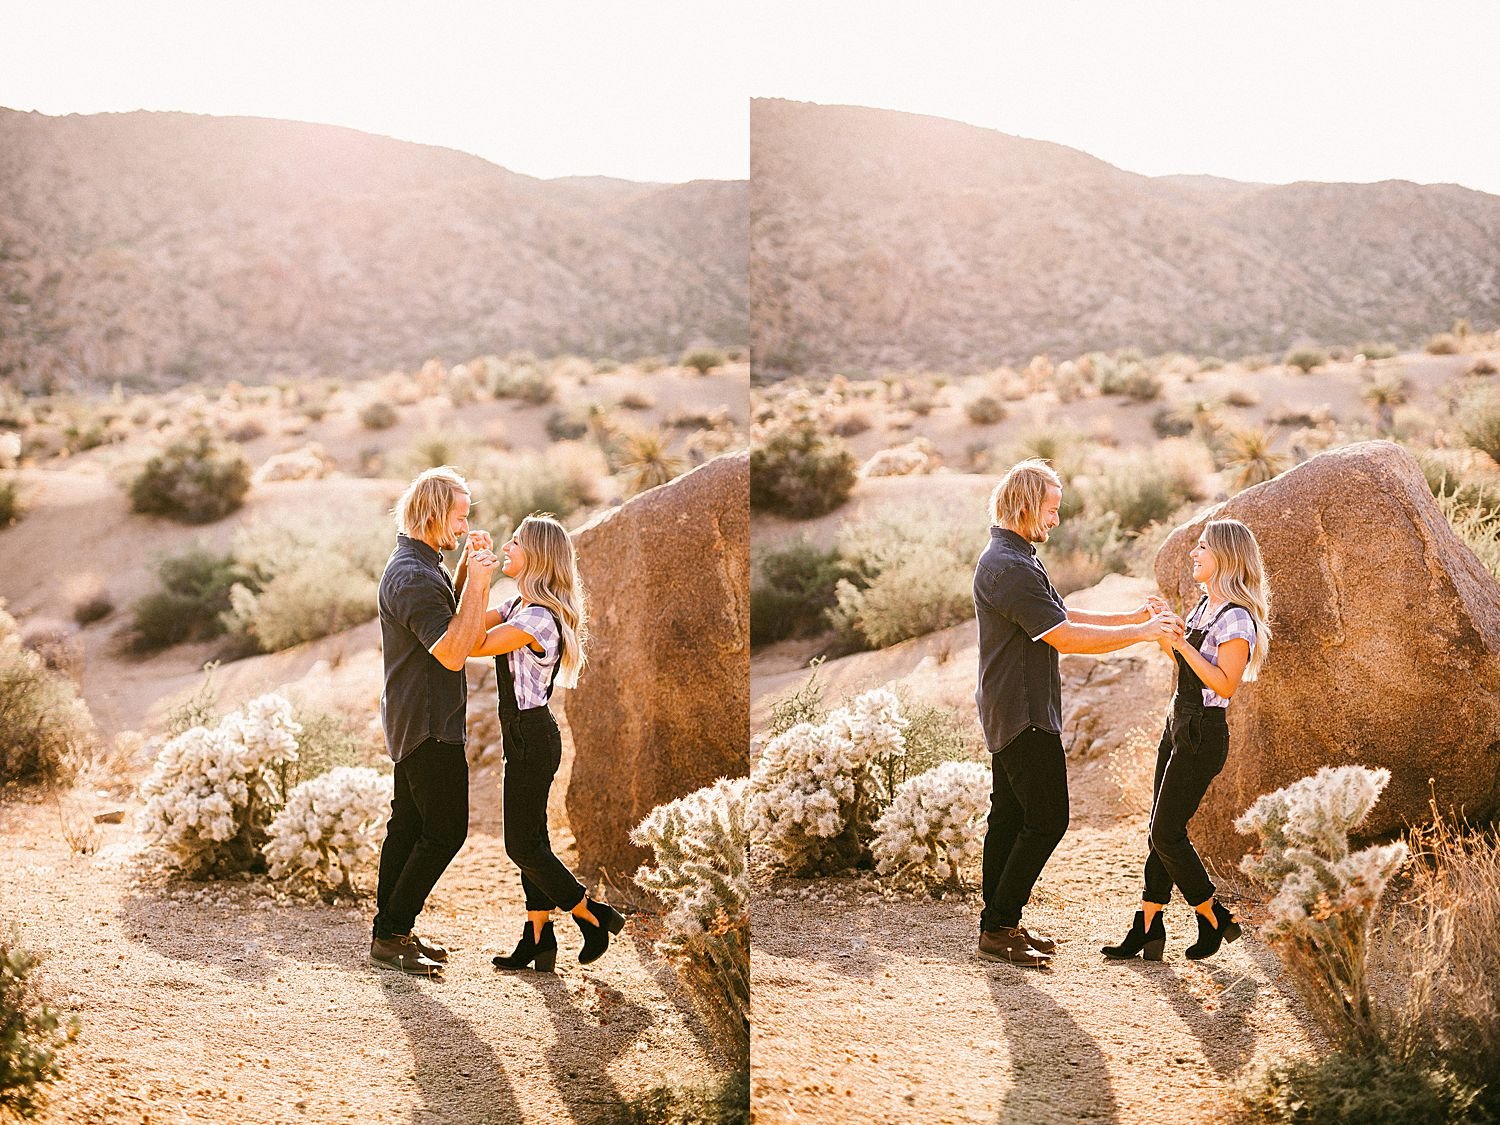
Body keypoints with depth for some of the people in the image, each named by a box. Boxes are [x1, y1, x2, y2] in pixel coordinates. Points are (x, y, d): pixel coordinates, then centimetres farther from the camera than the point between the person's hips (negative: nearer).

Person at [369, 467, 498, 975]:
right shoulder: (412, 577, -22)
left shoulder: (421, 566, 12)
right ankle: (390, 937, -2)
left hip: (413, 719, 11)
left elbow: (449, 619, 24)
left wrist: (467, 570, 10)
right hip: (429, 723, -11)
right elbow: (452, 653, -27)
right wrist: (478, 582, -26)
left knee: (409, 825, 14)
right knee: (445, 831, -6)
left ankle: (391, 930, 21)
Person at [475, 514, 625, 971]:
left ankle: (593, 916, 10)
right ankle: (538, 939, 17)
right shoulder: (516, 606, 10)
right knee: (530, 840, 12)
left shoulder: (538, 618, -22)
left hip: (532, 738, -10)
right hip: (523, 735, 10)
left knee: (522, 845, -2)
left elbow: (474, 645, -24)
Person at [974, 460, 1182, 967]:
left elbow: (1062, 616, 18)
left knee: (1009, 815, 13)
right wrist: (1141, 633, -16)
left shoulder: (1011, 558, 15)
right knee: (1046, 819, -7)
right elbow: (1065, 637, -22)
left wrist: (1133, 617, 11)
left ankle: (999, 924, 19)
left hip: (1009, 712, 11)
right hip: (1024, 714, -11)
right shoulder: (1009, 567, -21)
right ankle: (999, 929, -4)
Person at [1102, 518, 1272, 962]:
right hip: (1178, 725, 9)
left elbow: (1226, 684, -24)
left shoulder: (1236, 618, -18)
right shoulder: (1204, 606, 11)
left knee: (1167, 833, -4)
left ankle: (1214, 919, 11)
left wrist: (1180, 642, -24)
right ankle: (1147, 927, 13)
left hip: (1204, 735, -9)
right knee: (1161, 830, 9)